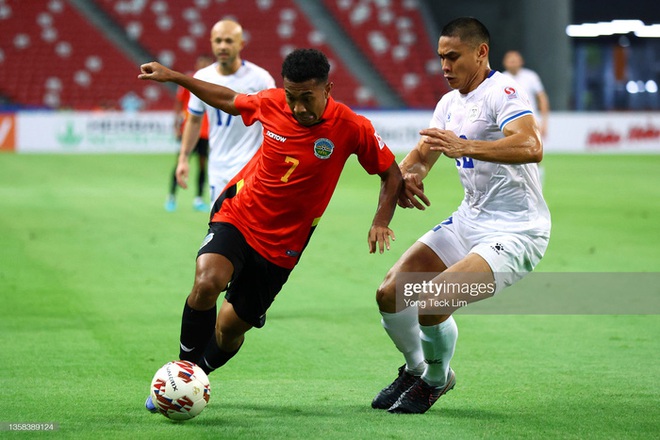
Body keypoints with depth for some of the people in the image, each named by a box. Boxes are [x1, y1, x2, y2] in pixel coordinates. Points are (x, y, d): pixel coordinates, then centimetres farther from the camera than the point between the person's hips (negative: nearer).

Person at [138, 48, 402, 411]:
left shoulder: (351, 128, -15)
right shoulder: (271, 103, -9)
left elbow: (391, 174, -4)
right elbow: (229, 101, 13)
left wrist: (380, 222, -20)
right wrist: (173, 77, 14)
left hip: (281, 245, 0)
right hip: (237, 214, 0)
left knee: (231, 329, 4)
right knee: (207, 282, -29)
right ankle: (183, 369, -9)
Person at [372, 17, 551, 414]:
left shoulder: (502, 92, -17)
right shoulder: (450, 103, 11)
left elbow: (532, 147, -35)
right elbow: (420, 156, 16)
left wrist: (463, 147, -44)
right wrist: (407, 176, -9)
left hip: (516, 232, -9)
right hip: (469, 221, 9)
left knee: (433, 302, -24)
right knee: (390, 293, -1)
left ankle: (435, 381, 6)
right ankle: (416, 369, 26)